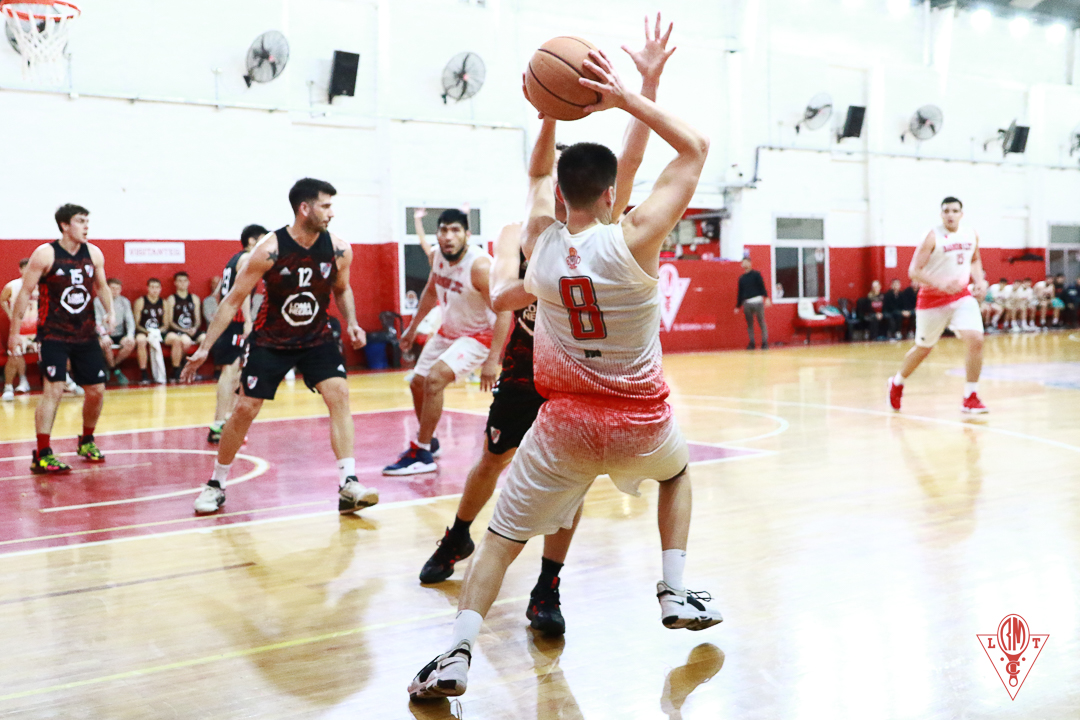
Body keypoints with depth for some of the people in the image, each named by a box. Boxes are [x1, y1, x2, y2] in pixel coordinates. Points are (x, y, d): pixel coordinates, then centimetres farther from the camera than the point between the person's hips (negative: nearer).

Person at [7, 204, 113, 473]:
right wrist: (14, 331, -7)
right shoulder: (45, 254, -11)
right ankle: (42, 456, -10)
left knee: (96, 391, 7)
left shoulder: (94, 253, 3)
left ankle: (86, 441, 31)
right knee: (54, 390, -15)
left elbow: (101, 286, 16)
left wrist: (110, 312, -2)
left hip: (85, 334, 5)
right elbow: (25, 292, -7)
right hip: (53, 335, -5)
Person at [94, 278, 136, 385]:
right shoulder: (98, 301, -2)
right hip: (104, 335, -3)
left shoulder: (124, 301, 10)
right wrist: (104, 335, -27)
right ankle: (116, 371, -11)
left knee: (131, 343, -27)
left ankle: (112, 365, -5)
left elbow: (130, 320, 4)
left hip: (119, 335, 3)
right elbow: (97, 321, -10)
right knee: (105, 344, -35)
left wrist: (130, 334, -16)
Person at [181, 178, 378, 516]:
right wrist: (205, 348, -14)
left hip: (317, 338, 2)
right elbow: (233, 300, -12)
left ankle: (348, 487, -14)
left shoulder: (339, 250, -10)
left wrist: (351, 323, -8)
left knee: (339, 395, -16)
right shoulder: (269, 250, -19)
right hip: (270, 341, -2)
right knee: (245, 409, -1)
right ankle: (216, 485, 18)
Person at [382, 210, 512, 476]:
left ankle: (421, 454, -13)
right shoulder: (438, 256, -7)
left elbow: (504, 311, -29)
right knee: (417, 383, 13)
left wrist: (492, 360, -34)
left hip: (478, 336, -8)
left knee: (434, 379, -25)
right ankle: (428, 442, 38)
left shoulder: (480, 266, -29)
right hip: (448, 331, 8)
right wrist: (413, 327, 18)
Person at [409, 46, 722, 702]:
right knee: (676, 474, 33)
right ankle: (676, 596, 27)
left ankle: (458, 655, -3)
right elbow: (696, 149, -8)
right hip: (640, 420, -1)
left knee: (502, 537, 10)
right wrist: (625, 99, -10)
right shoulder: (635, 238, -16)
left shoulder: (540, 240, -5)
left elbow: (539, 175, 18)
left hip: (566, 422, 1)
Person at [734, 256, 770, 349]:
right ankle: (751, 343, 11)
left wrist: (766, 298, -17)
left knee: (761, 323, -2)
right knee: (749, 324, 6)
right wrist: (737, 306, 18)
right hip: (746, 303, 4)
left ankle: (764, 342, 1)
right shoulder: (741, 278, 15)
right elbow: (740, 293, 19)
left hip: (757, 302, -4)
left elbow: (762, 287, -4)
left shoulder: (756, 274, 3)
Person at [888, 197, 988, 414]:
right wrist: (940, 283, -32)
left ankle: (970, 398, -6)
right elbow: (914, 271, -18)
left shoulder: (971, 235, 1)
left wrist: (980, 280, 2)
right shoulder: (933, 237, -15)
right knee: (923, 348, 10)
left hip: (961, 296, 4)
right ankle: (897, 382, 38)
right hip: (933, 298, -3)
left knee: (975, 341, -16)